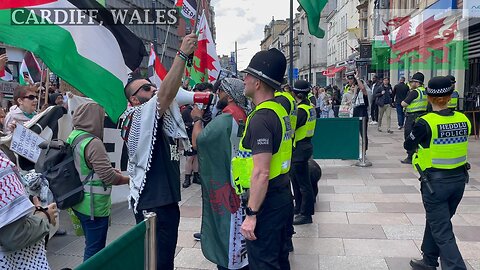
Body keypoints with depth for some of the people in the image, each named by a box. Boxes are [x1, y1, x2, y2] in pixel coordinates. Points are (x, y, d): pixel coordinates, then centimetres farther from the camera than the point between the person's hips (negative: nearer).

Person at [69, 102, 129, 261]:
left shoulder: (72, 138, 4)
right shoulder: (93, 143, -22)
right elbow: (108, 175, -21)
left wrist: (112, 171, 14)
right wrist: (128, 179, -4)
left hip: (79, 202, 9)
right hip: (94, 205, -9)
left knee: (91, 245, 22)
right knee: (95, 249, 4)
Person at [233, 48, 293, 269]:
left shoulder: (261, 118, -22)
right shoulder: (279, 109, 8)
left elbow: (261, 173, -26)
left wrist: (251, 214, -22)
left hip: (266, 202, -10)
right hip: (283, 197, 10)